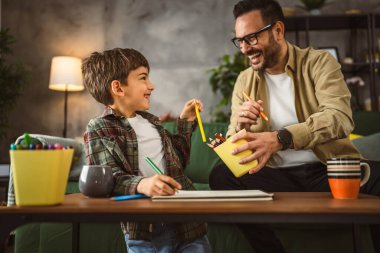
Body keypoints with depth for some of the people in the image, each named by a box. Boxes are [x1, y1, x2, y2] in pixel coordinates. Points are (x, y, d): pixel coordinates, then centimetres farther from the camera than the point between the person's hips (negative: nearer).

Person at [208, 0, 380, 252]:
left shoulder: (319, 62, -2)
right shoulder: (245, 81, 8)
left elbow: (340, 118, -21)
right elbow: (235, 143, 6)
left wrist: (280, 138, -36)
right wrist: (241, 127, -19)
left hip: (330, 170, -2)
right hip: (278, 176, 3)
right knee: (222, 176, -23)